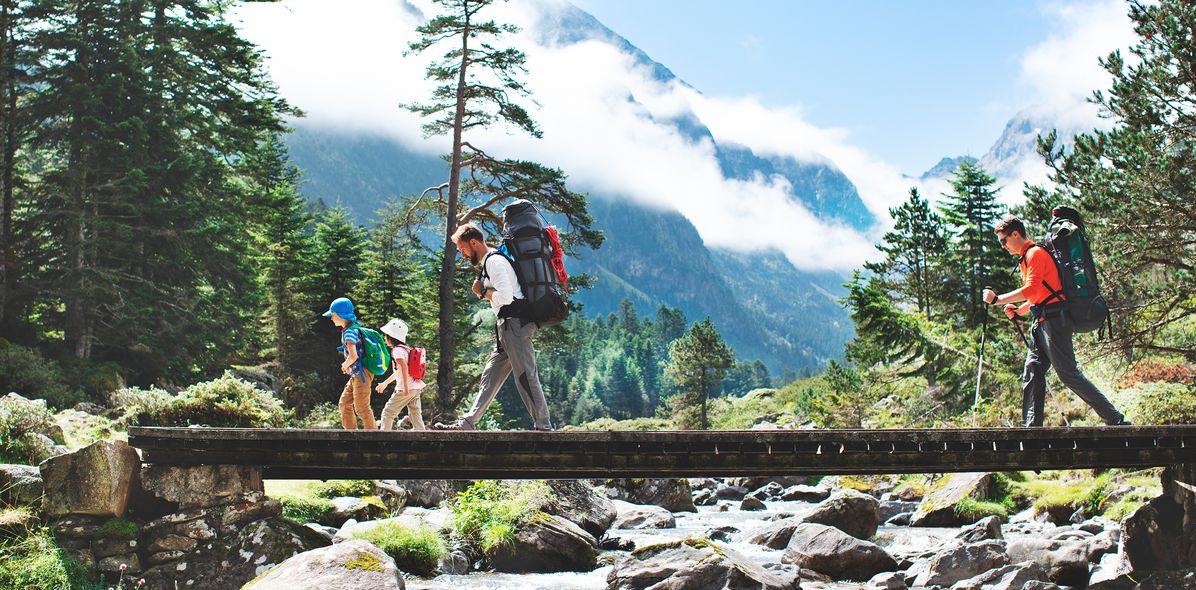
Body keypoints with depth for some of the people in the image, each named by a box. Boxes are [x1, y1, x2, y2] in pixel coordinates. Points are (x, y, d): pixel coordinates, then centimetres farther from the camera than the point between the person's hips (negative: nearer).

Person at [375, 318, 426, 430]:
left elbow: (404, 366, -25)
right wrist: (385, 383, 40)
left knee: (388, 412, 0)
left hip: (407, 389, -8)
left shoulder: (397, 350, -8)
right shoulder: (406, 349, 20)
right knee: (415, 415, 9)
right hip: (417, 388, 8)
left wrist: (405, 387, -30)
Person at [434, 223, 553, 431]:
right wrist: (484, 291, 9)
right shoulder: (491, 261, 22)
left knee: (525, 376, -9)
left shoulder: (494, 261, -11)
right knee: (491, 375, 10)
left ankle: (543, 427, -8)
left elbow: (505, 296, -22)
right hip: (509, 326, 11)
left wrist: (482, 292, -6)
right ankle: (467, 423, 13)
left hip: (514, 323, -11)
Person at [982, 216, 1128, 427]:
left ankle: (1115, 419, -6)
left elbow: (1031, 290, -21)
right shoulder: (1026, 257, 23)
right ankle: (1031, 428, -2)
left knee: (1068, 374, -10)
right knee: (1032, 373, 2)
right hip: (1042, 322, 10)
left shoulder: (1036, 253, -8)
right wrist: (1019, 310, 12)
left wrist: (997, 299, -18)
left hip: (1054, 321, -10)